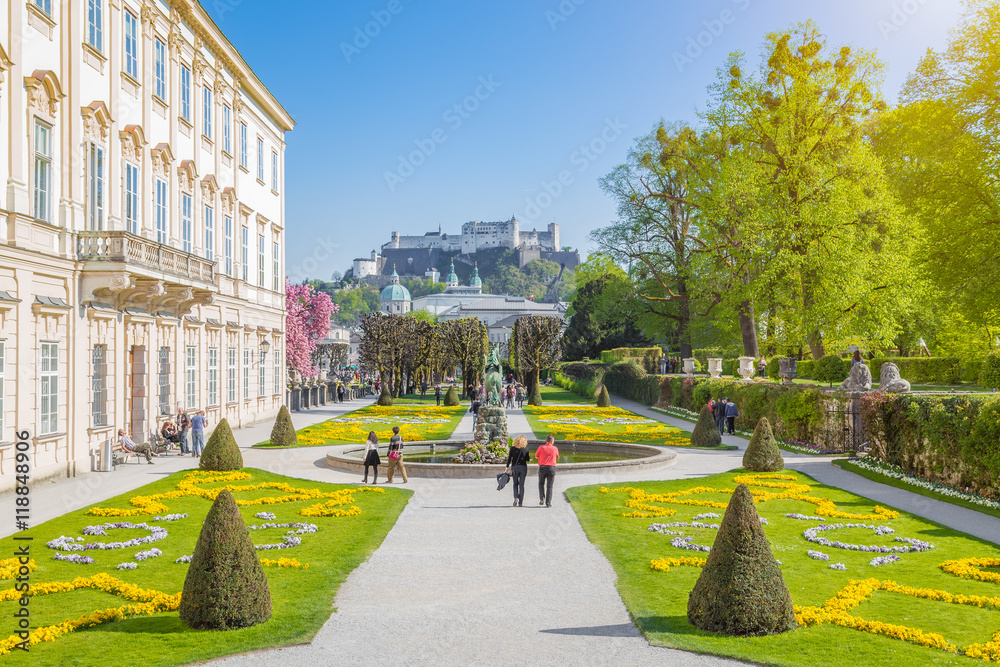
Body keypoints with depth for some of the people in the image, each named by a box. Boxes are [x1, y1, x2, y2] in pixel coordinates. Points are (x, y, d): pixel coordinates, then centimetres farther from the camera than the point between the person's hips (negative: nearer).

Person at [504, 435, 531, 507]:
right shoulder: (526, 449, -2)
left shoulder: (512, 448, -1)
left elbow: (509, 459, -2)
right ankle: (520, 502, 4)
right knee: (521, 485, 6)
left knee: (515, 484, 15)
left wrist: (507, 468, 2)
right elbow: (528, 459, 3)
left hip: (514, 467, 0)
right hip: (523, 467, 0)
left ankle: (516, 498, -7)